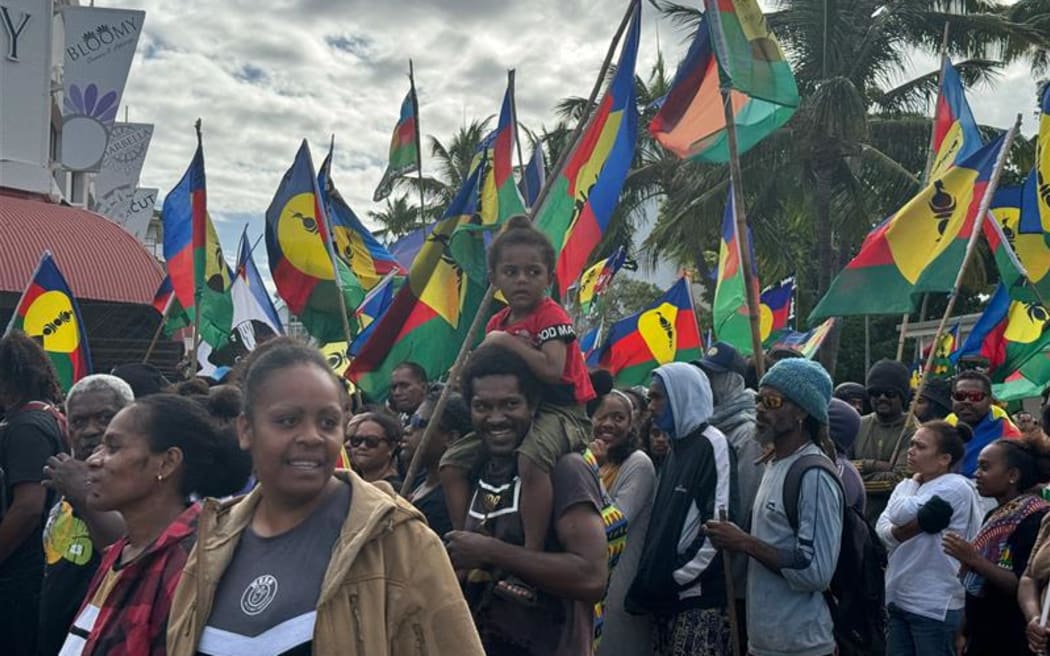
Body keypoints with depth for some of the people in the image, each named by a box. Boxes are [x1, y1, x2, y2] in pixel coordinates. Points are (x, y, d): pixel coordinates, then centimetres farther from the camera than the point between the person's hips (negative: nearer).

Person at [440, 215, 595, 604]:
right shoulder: (497, 324, 11)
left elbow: (552, 370, -28)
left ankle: (532, 557, -31)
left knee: (531, 457, -40)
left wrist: (508, 342, -19)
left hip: (560, 411, -8)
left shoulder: (551, 316, -12)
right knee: (452, 464, 4)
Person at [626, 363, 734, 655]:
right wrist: (656, 580, 11)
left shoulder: (713, 444, -10)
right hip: (668, 594, 8)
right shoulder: (679, 445, 16)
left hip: (699, 596, -8)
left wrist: (680, 577, -15)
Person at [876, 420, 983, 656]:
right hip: (899, 599, 7)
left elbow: (901, 513, -19)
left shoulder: (956, 487, -12)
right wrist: (915, 525, -18)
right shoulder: (907, 486, 12)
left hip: (935, 606, -7)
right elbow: (881, 531, 1)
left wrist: (913, 482, -1)